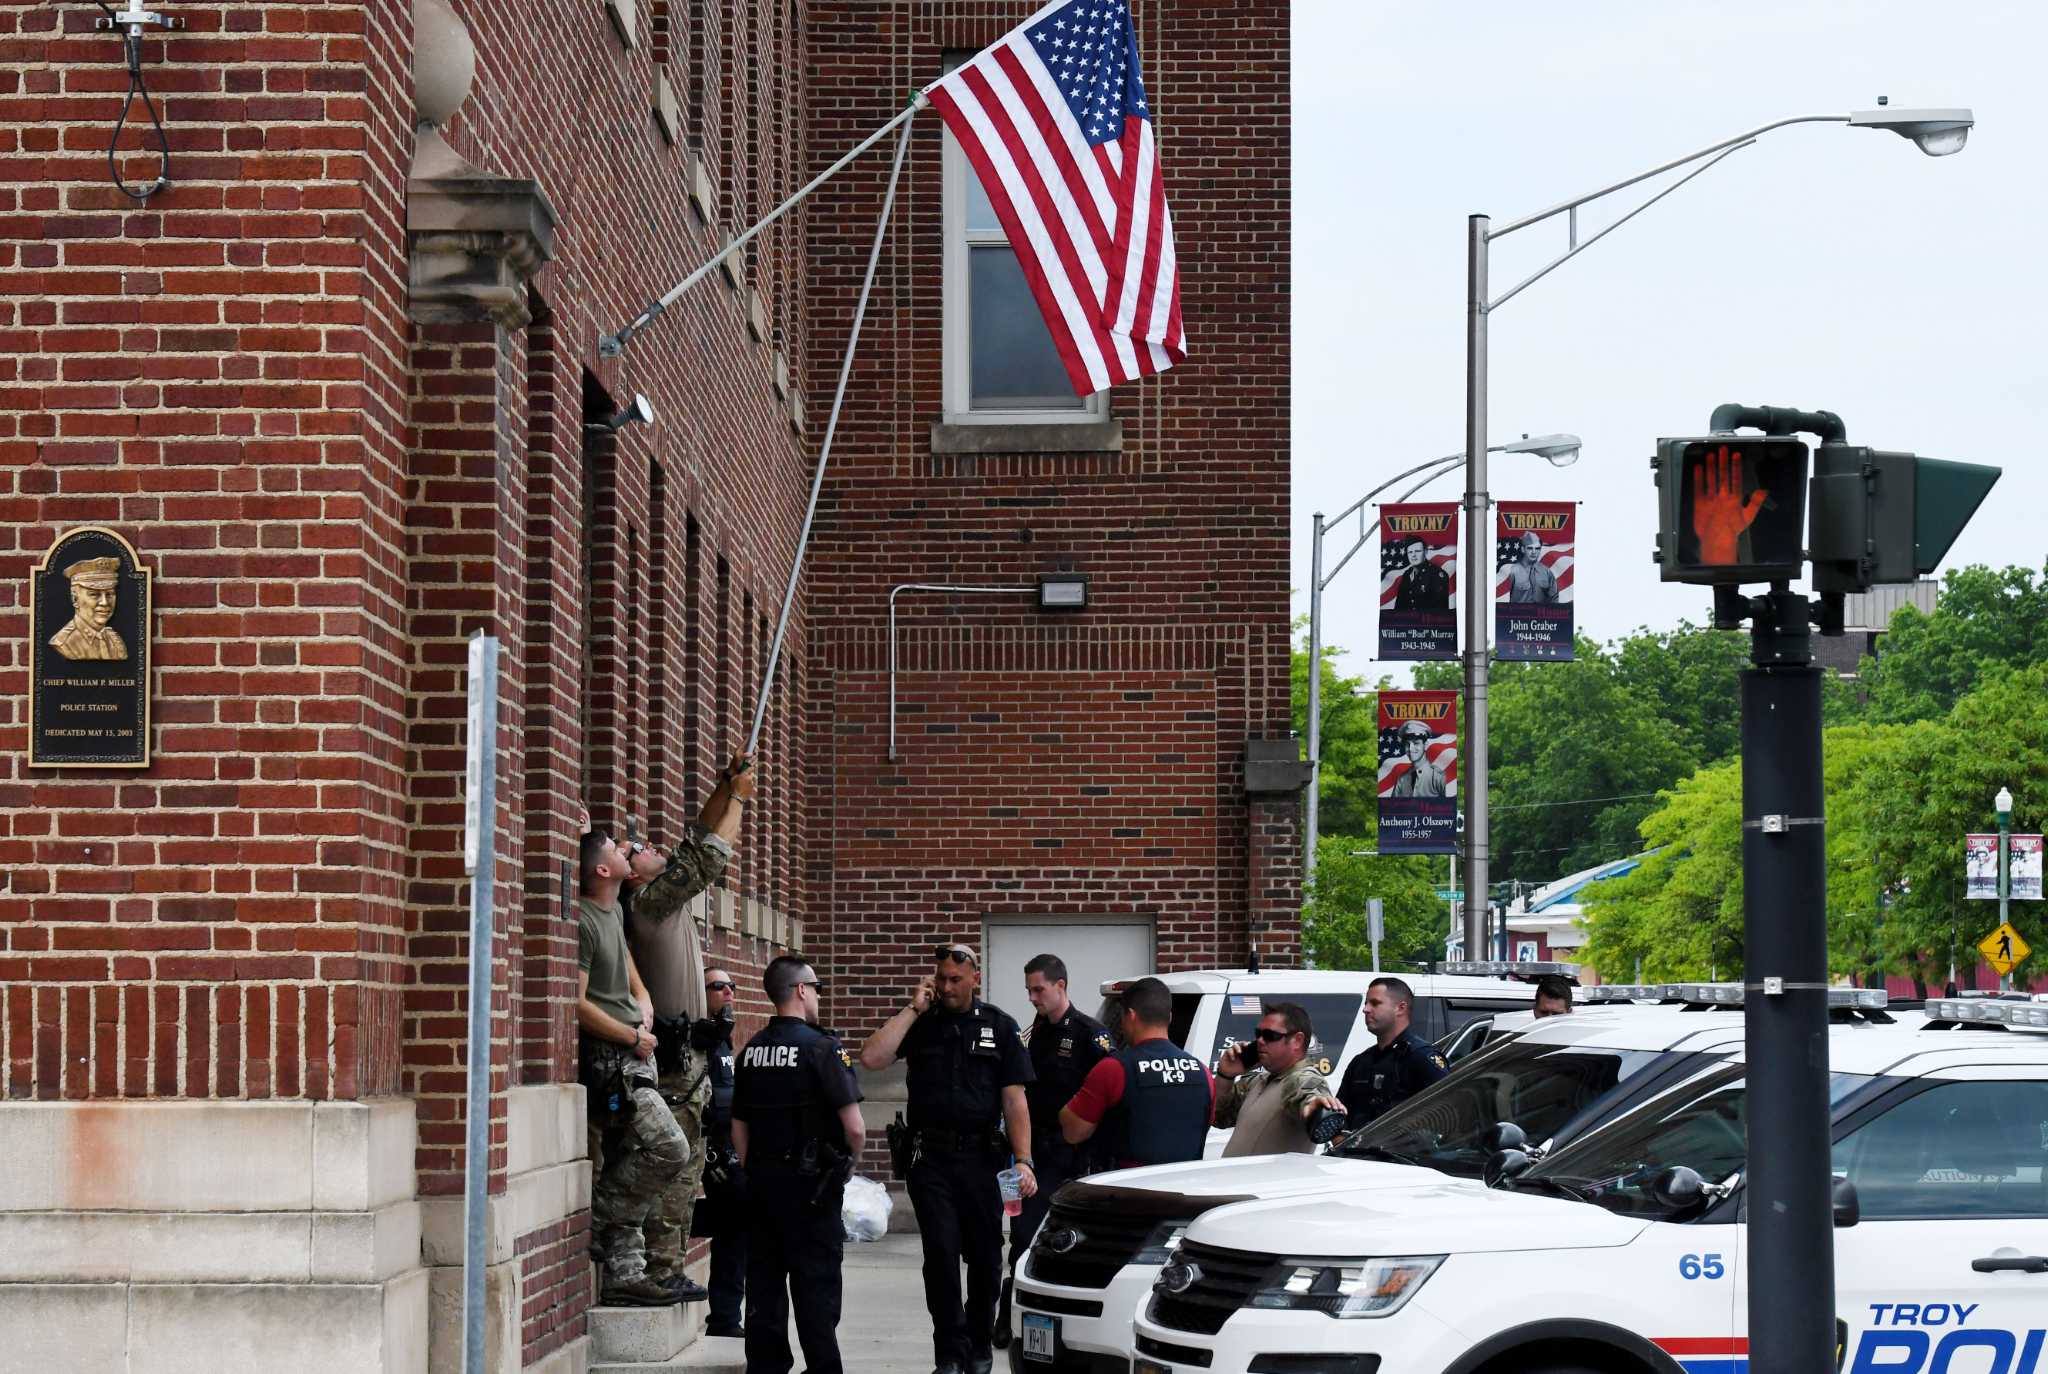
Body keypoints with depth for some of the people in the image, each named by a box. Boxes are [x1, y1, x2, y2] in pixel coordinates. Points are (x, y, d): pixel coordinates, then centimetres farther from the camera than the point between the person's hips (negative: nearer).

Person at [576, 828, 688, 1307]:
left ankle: (624, 1273, 9)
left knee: (629, 1166, 7)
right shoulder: (583, 921, -15)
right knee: (669, 1148, -17)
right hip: (608, 1058, -10)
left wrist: (643, 998, 16)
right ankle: (593, 1221, -7)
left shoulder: (614, 912, 15)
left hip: (631, 1057, 10)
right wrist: (634, 1037, -10)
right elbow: (577, 1004, -18)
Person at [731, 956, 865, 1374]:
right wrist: (847, 1165, 3)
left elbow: (739, 1127, 12)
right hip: (811, 1183, -6)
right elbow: (854, 1127, -16)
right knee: (816, 1288, -1)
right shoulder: (821, 1048, -13)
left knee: (764, 1283, 10)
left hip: (761, 1182, 6)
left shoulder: (751, 1051, 7)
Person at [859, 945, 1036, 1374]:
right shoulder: (921, 1024, 7)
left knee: (985, 1254, 8)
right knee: (941, 1252, -7)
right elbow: (871, 1058, -9)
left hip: (982, 1157, 0)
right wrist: (913, 1009, -8)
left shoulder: (999, 1027, 5)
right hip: (932, 1157, 0)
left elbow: (1014, 1099, 1)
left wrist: (1023, 1160, -8)